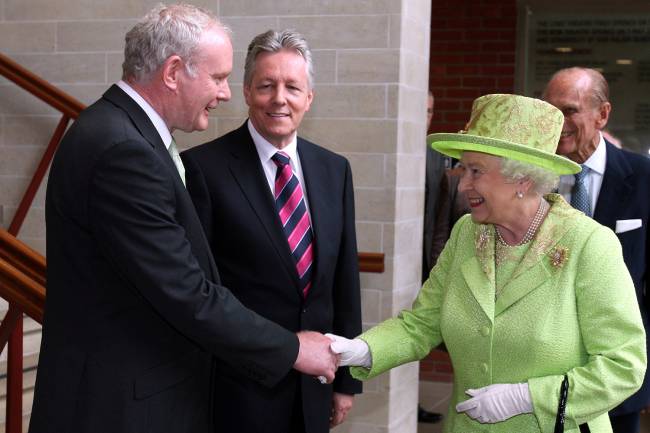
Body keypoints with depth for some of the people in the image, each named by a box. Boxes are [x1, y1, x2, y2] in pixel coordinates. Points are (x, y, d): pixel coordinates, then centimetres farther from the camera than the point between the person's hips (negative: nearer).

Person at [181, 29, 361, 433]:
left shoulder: (334, 169, 5)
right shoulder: (204, 167, -10)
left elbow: (345, 279, 8)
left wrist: (346, 380, 10)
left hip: (315, 386, 5)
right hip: (238, 388, -5)